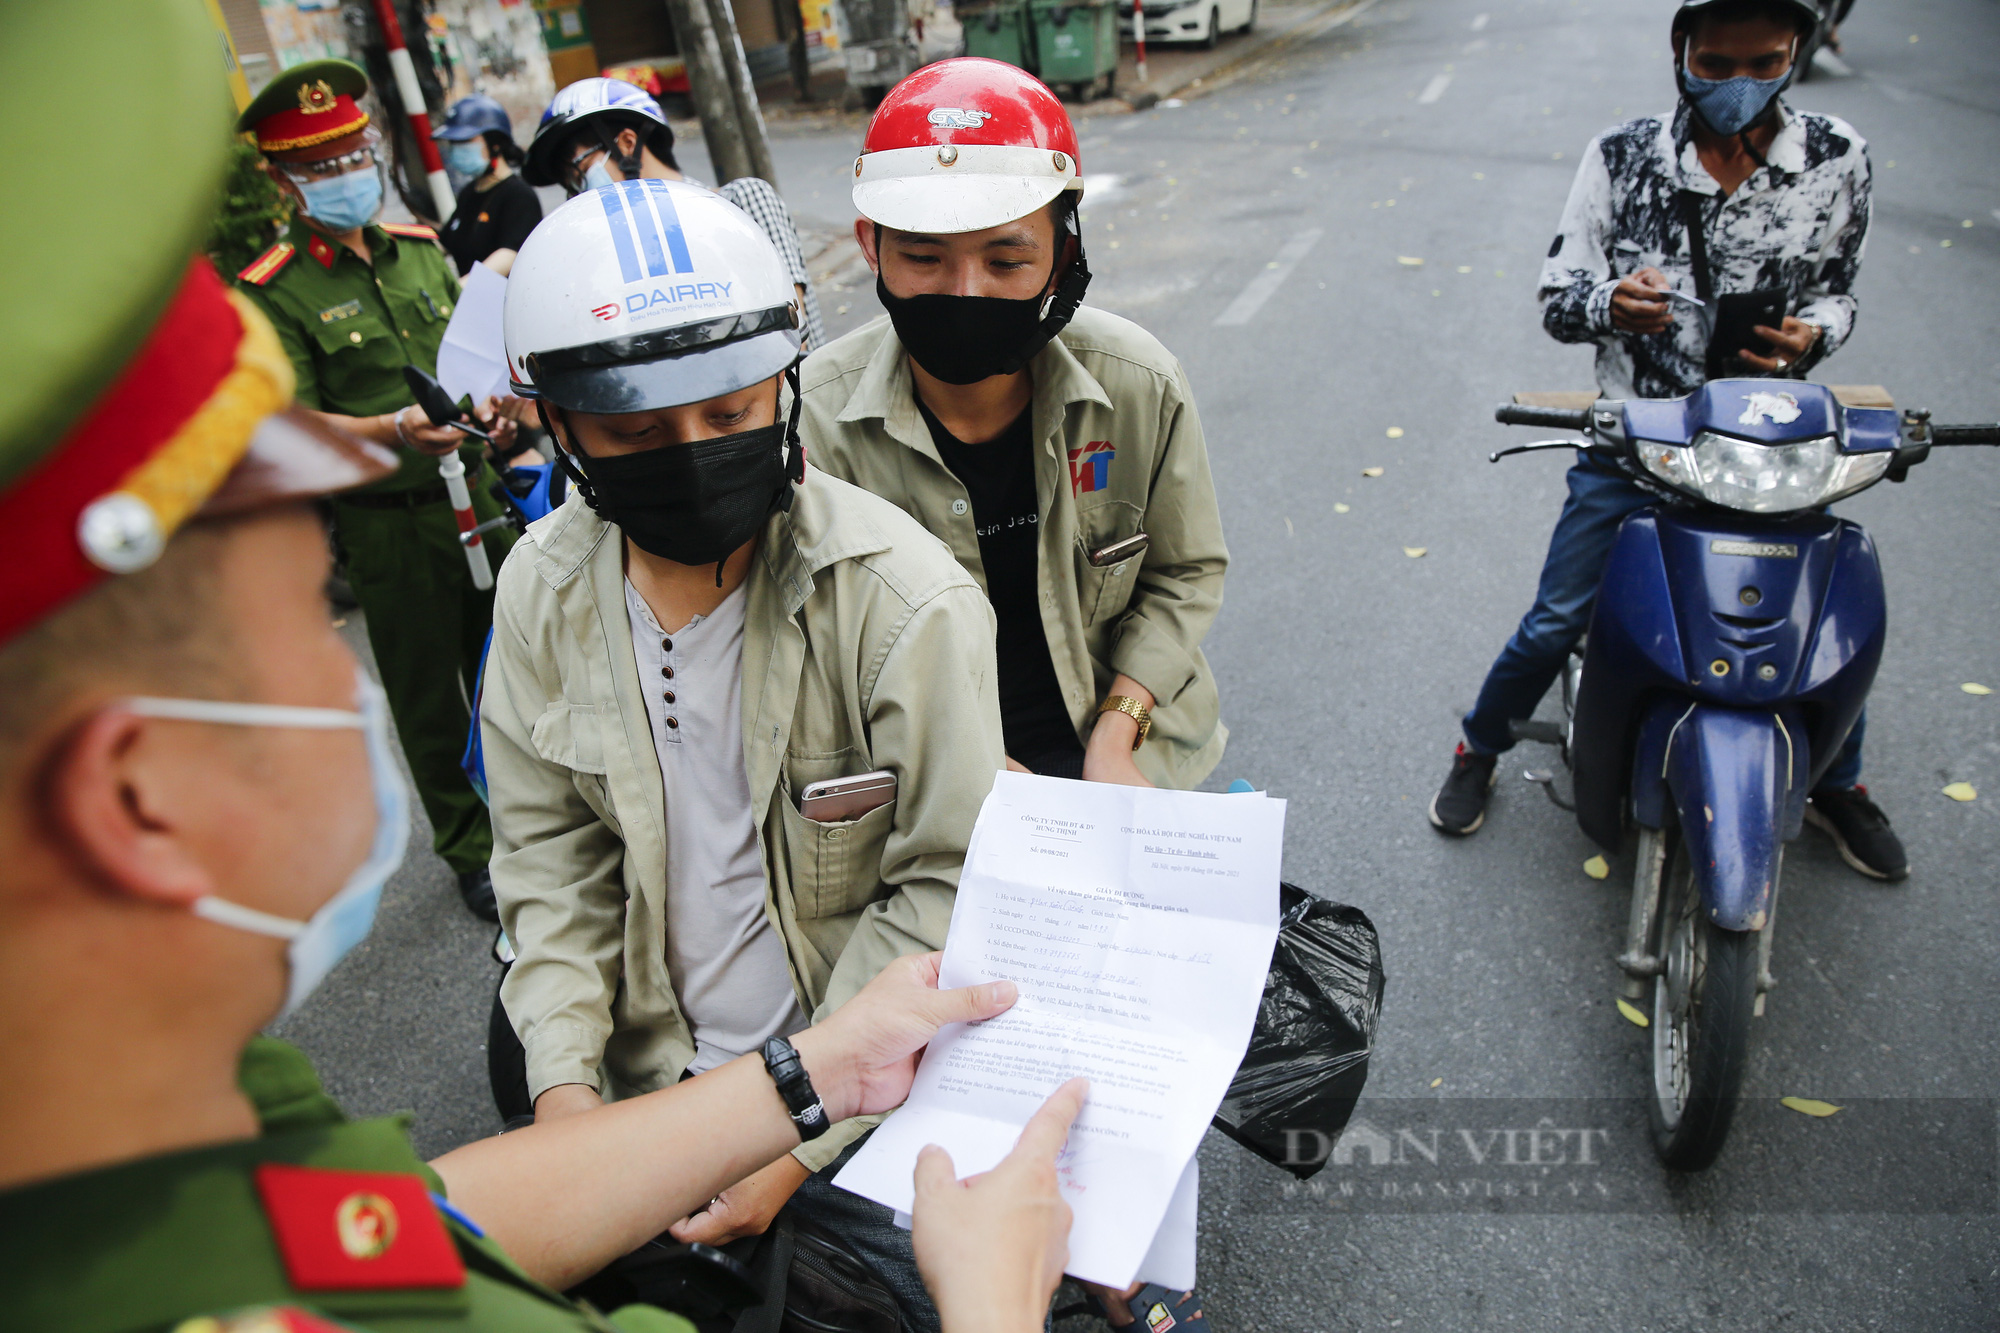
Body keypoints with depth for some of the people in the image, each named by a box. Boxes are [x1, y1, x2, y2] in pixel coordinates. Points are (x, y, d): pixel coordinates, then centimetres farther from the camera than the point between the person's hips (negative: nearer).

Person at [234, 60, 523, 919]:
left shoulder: (420, 249, 10)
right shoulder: (274, 293, -8)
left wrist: (495, 406, -4)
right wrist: (393, 431, -30)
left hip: (476, 492, 5)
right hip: (387, 525, -5)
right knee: (428, 695, 7)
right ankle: (471, 849, 24)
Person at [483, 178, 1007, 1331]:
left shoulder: (902, 597, -22)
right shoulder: (544, 589, -7)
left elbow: (944, 891, -18)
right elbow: (549, 850, 1)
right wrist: (564, 1081, -9)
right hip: (649, 1081, 4)